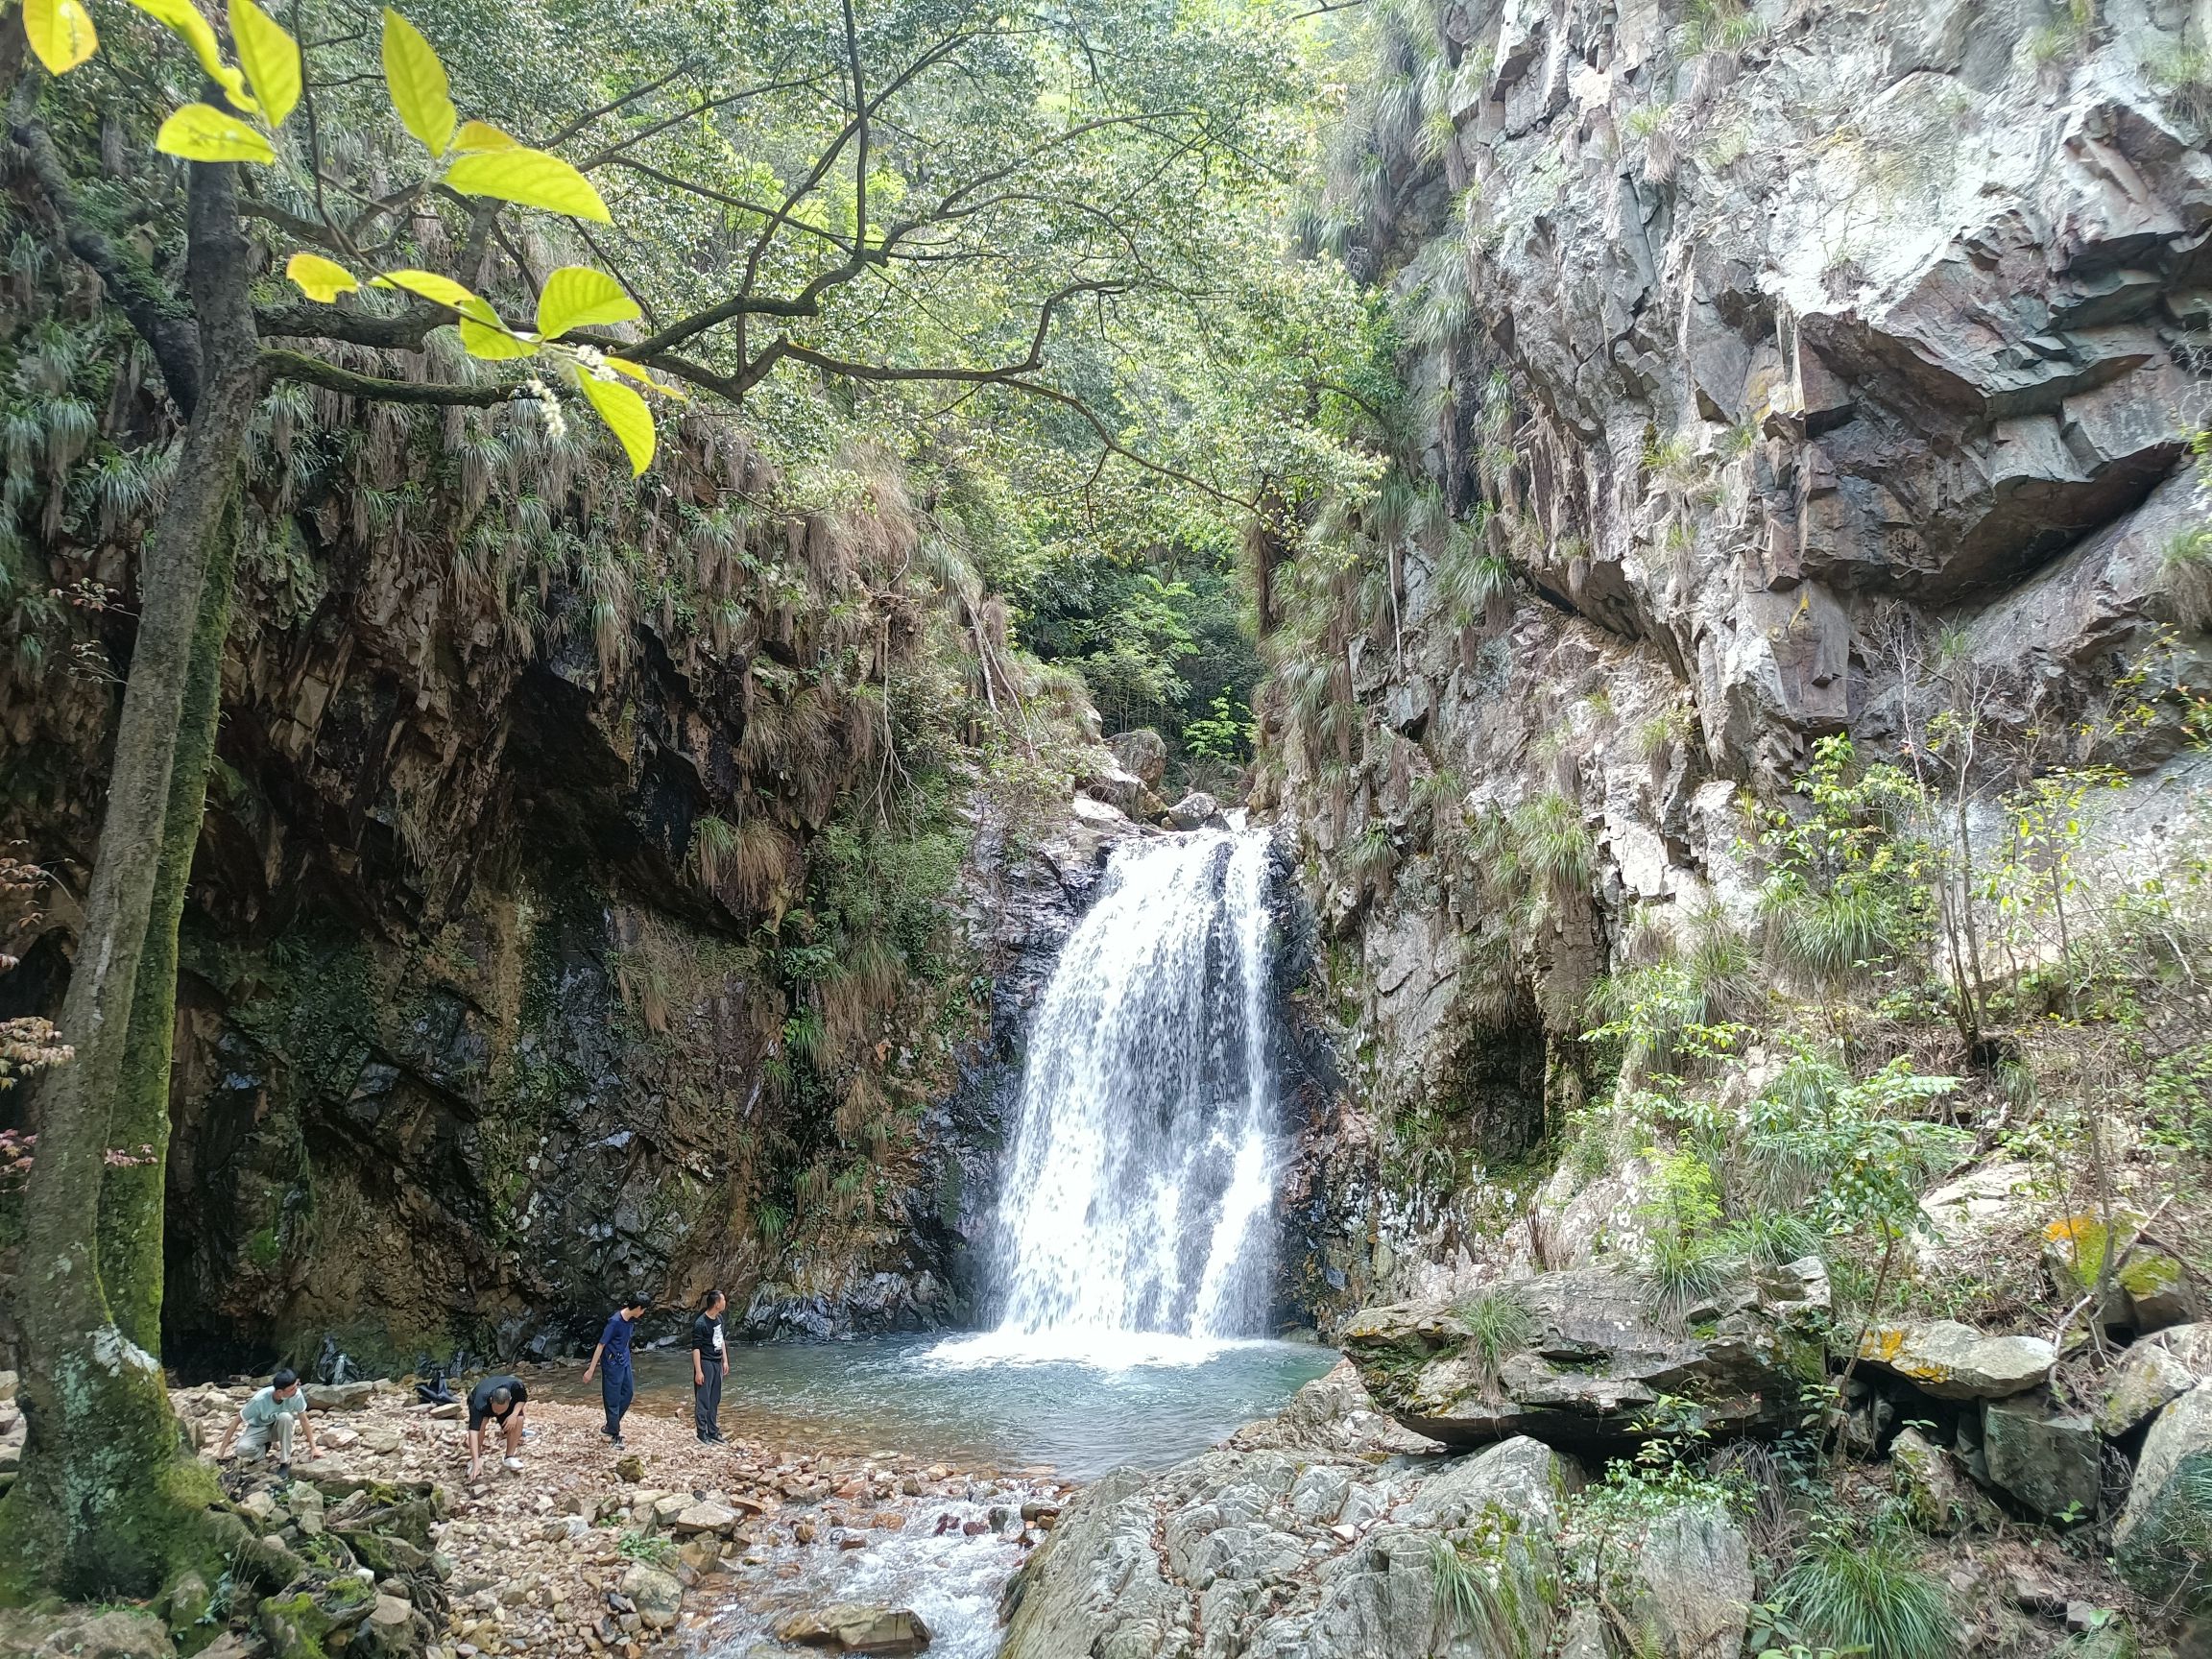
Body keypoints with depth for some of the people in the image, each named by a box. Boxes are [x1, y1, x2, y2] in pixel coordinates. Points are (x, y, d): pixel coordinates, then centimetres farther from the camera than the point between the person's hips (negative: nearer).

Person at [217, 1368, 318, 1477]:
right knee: (243, 1448, -33)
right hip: (260, 1429, -1)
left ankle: (285, 1461, -18)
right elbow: (237, 1421, -21)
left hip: (280, 1428, 1)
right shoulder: (260, 1400, -34)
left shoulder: (296, 1394, -29)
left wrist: (313, 1447, -13)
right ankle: (264, 1446, 4)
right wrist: (222, 1450, -18)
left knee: (285, 1417, -35)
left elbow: (303, 1419, -15)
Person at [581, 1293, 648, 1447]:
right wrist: (590, 1370, -17)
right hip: (612, 1364, -8)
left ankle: (611, 1426, 30)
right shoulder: (615, 1322, -26)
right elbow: (601, 1345, -21)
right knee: (613, 1399, 4)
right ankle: (615, 1434, 17)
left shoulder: (630, 1320, -4)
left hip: (624, 1361, 8)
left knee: (628, 1393, 15)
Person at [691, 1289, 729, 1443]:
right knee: (703, 1400, -2)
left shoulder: (719, 1318, 7)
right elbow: (696, 1348, -17)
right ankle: (702, 1432, 6)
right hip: (705, 1363, -8)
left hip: (717, 1363, 8)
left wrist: (725, 1361, 17)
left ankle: (713, 1431, 20)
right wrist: (698, 1371, -19)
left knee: (715, 1400, 13)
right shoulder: (700, 1323, -18)